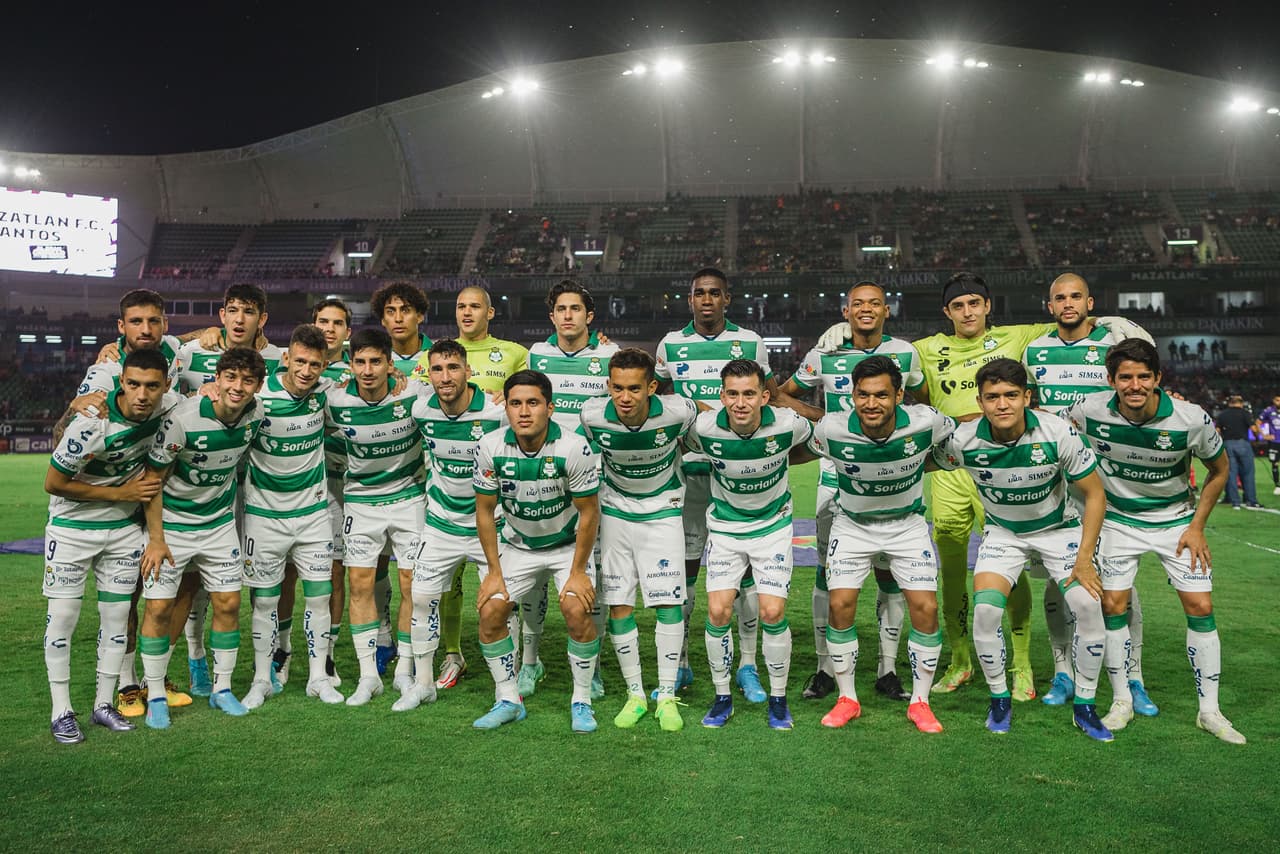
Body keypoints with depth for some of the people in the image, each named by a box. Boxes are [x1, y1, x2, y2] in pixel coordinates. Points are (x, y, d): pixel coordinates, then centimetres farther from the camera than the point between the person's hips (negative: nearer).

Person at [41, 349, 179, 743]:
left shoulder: (172, 406, -15)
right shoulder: (93, 424, -29)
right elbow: (54, 484, -17)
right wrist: (121, 493, -16)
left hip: (125, 528, 4)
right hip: (72, 528, -4)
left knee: (117, 615, 8)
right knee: (63, 615, -3)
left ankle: (104, 704, 19)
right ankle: (61, 712, 10)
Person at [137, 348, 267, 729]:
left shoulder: (255, 412, -9)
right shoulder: (183, 418, -25)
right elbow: (153, 478, -16)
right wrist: (155, 539, -16)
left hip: (220, 523, 4)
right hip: (171, 523, -4)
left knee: (229, 603, 4)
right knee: (158, 607, -3)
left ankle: (221, 689, 19)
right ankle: (155, 696, 12)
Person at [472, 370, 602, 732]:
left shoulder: (574, 448, -25)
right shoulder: (490, 448, -17)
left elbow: (588, 512, -15)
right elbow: (484, 511, -5)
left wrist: (578, 572, -14)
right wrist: (494, 571, -6)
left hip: (568, 543, -3)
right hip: (517, 544, 3)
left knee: (577, 612, -20)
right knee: (490, 612, -7)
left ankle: (581, 702, 1)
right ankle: (508, 701, 12)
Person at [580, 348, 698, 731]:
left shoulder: (677, 411, -25)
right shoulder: (592, 416, -20)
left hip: (663, 511, -1)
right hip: (615, 510, 2)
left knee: (669, 602, -5)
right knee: (618, 606, 1)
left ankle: (667, 696, 9)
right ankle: (635, 694, 16)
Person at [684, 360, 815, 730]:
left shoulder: (787, 425, -22)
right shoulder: (704, 428, -21)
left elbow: (815, 446, 3)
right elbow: (683, 449, 3)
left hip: (773, 524, -1)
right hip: (724, 525, 1)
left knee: (772, 612, -8)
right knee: (718, 611, -7)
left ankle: (778, 700, 13)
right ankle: (722, 698, 14)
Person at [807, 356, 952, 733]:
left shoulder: (924, 423, -24)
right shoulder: (831, 429, -25)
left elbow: (957, 434, 1)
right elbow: (806, 450, -1)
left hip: (907, 524, 0)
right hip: (852, 525, 0)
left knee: (925, 608, -8)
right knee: (840, 605, -9)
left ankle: (920, 702, 12)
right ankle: (847, 699, 11)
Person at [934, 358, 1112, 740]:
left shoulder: (1058, 433, -26)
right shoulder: (963, 441, -23)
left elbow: (1095, 495, -15)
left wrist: (1084, 560, -17)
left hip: (1059, 527, 0)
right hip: (1003, 532, 0)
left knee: (1088, 604, -18)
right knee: (985, 608, -20)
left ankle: (1084, 706, 3)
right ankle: (999, 701, 3)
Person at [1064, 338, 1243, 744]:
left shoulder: (1192, 420, -22)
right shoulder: (1089, 411, -21)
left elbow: (1219, 470, -3)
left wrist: (1197, 527, -5)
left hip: (1177, 520, 0)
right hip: (1118, 519, 0)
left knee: (1200, 607, -5)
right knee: (1112, 605, -7)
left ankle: (1209, 710, 9)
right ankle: (1121, 702, 10)